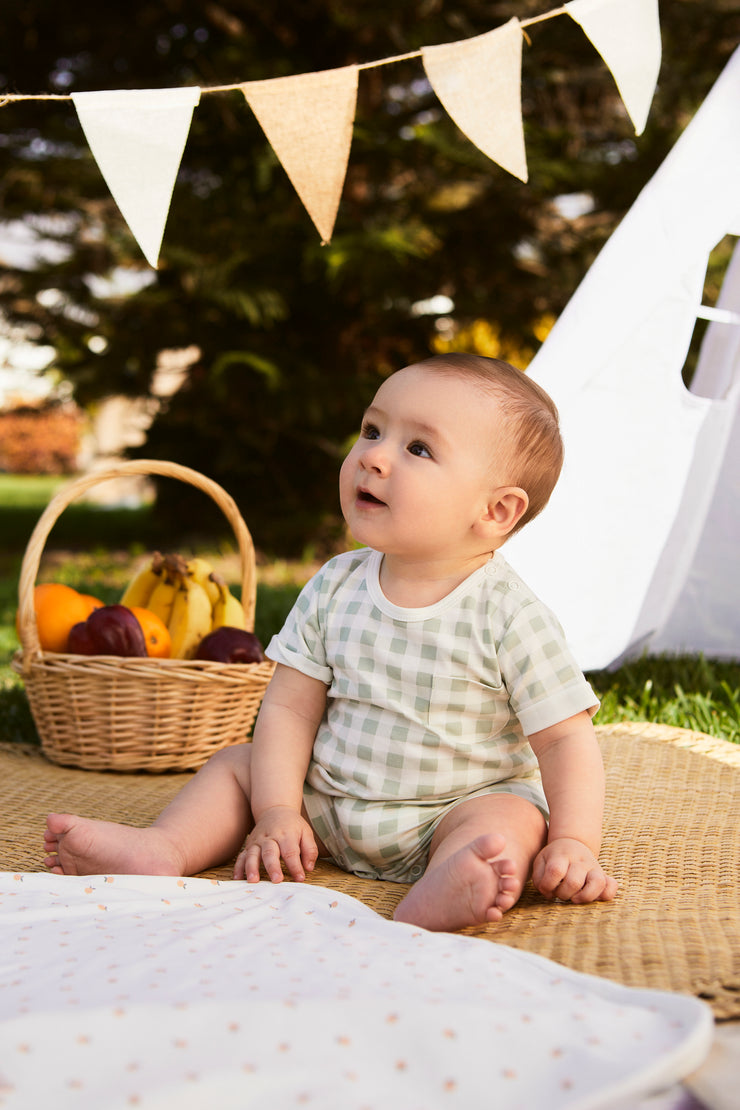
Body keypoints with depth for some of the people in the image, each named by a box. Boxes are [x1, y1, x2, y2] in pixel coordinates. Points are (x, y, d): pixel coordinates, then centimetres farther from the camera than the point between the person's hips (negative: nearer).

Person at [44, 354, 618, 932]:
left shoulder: (509, 616, -16)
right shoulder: (334, 587, -3)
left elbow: (567, 737, -13)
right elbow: (290, 707, -1)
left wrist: (573, 844, -24)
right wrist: (276, 813, -11)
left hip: (453, 811, -5)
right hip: (326, 803, 5)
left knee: (511, 818, -32)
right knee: (237, 762, 1)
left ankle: (436, 896, -59)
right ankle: (165, 847, -19)